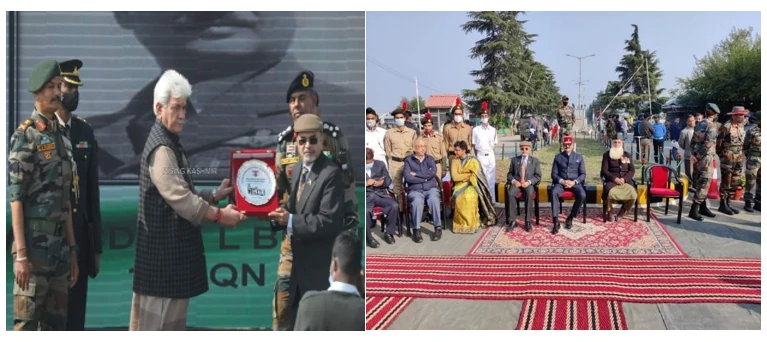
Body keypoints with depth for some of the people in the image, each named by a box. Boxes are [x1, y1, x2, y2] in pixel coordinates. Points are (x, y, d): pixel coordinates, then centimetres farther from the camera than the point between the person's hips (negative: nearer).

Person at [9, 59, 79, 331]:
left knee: (56, 324, 12)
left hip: (59, 246, 8)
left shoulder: (61, 138, 15)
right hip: (34, 246, -8)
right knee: (26, 325, -3)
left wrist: (72, 251, 16)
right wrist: (20, 254, -19)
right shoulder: (24, 136, -8)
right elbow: (15, 199, -13)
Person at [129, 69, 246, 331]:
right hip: (163, 248, -10)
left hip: (175, 246, 10)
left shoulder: (173, 144, 15)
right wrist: (219, 216, -19)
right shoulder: (161, 148, -17)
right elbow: (179, 198, -24)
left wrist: (214, 196, 6)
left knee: (172, 319, 16)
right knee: (155, 321, -2)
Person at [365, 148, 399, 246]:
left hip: (381, 194, 3)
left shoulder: (380, 164, 15)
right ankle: (369, 237, -14)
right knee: (365, 211, -35)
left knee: (394, 206, -25)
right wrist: (365, 183, -15)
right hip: (366, 196, -3)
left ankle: (389, 233, -5)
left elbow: (388, 180, 11)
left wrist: (381, 182, -12)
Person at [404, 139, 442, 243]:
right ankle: (416, 230, -25)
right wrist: (425, 178, -4)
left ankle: (438, 227, -20)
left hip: (431, 188, 2)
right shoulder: (408, 160, 5)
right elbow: (408, 178, -9)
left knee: (433, 199, -32)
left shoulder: (430, 159, 13)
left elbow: (433, 172, -7)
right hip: (415, 190, -2)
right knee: (417, 201, -35)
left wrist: (416, 174, -7)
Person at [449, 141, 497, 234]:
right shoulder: (454, 161, 10)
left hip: (471, 185, -2)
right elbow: (454, 177, -3)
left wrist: (462, 176, -8)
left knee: (469, 197, -36)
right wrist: (468, 174, -7)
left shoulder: (473, 161, 4)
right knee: (459, 197, -34)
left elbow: (475, 176, -6)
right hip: (459, 186, 2)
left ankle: (471, 223, -25)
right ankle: (461, 223, -24)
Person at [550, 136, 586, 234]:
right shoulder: (558, 157, 7)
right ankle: (556, 221, -33)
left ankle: (570, 218, -13)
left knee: (582, 195, -32)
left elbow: (583, 174, 6)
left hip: (575, 182, 0)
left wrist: (574, 182, -12)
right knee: (554, 193, -34)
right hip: (561, 182, 0)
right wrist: (562, 181, -14)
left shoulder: (579, 157, 8)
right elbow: (554, 174, 5)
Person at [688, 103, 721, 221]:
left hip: (697, 158, 8)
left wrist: (694, 154, 3)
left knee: (700, 184, 15)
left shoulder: (699, 124, 11)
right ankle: (694, 210, -7)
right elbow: (708, 145, -21)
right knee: (704, 184, -5)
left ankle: (703, 207, 23)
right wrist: (698, 156, -12)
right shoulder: (711, 126, -14)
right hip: (706, 158, -8)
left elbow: (693, 141, 10)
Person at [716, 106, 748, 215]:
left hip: (738, 158, 7)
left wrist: (740, 153, 14)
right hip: (728, 158, -7)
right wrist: (721, 154, -2)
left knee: (735, 182, 10)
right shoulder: (726, 127, -15)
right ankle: (722, 205, 7)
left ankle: (728, 203, 20)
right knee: (726, 182, -2)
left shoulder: (742, 126, 8)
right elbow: (718, 142, -10)